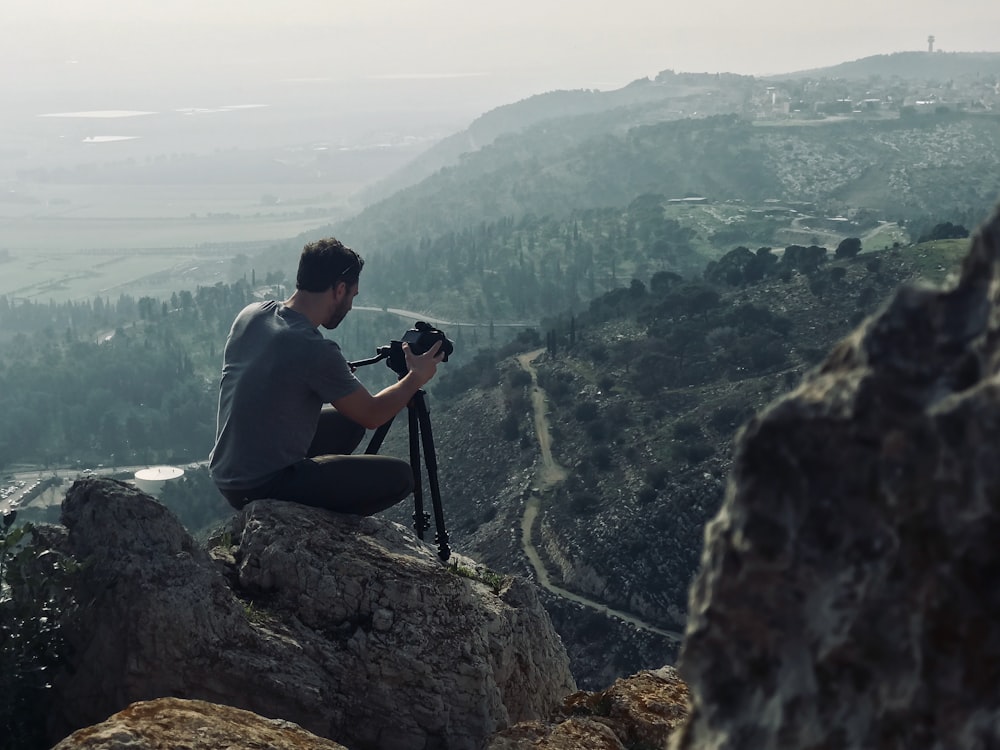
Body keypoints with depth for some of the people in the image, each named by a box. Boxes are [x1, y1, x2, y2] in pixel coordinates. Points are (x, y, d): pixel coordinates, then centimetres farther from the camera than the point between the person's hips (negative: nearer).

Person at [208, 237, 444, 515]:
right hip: (261, 488, -9)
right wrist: (416, 378, 6)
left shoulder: (250, 315, 0)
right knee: (399, 476, -5)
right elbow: (371, 415, -9)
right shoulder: (315, 351, -23)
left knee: (346, 420, 24)